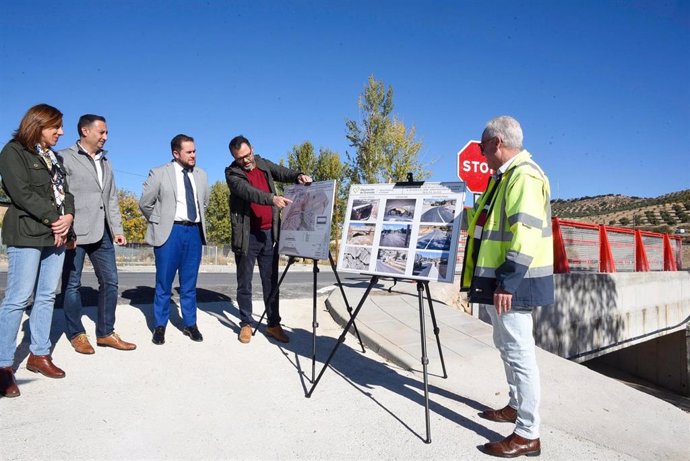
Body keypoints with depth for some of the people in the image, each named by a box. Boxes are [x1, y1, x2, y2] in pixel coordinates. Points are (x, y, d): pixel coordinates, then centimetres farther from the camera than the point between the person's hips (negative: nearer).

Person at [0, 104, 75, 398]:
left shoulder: (53, 157, 20)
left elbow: (65, 191, 14)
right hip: (27, 234, -7)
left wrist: (68, 217, -5)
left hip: (56, 234, 7)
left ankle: (39, 354, 15)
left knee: (47, 296, 7)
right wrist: (54, 219, -13)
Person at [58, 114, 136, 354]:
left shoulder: (105, 163, 19)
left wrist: (117, 229, 11)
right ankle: (77, 334, 17)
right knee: (72, 284, 4)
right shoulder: (64, 158, -1)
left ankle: (105, 333, 17)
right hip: (75, 233, -6)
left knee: (110, 281, 6)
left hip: (101, 233, 6)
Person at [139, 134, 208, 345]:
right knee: (164, 283, 4)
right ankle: (160, 326, 16)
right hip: (170, 232, -3)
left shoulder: (201, 175, 10)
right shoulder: (159, 173, -3)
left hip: (194, 232, 3)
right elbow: (145, 203, 2)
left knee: (189, 283, 10)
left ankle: (190, 324, 20)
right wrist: (159, 224, 7)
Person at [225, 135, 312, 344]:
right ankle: (246, 324, 18)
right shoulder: (232, 173, -6)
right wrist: (272, 198, -39)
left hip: (269, 233, 4)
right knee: (244, 283, 6)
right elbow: (248, 191, -23)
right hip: (247, 236, -4)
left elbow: (283, 173, 9)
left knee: (271, 282, 8)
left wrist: (299, 176, -14)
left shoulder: (264, 164, 11)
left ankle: (274, 325, 16)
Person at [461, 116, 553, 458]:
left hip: (513, 282, -11)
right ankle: (516, 406, 37)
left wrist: (508, 281, -27)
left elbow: (526, 233, -25)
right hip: (499, 279, 11)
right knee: (507, 346, 20)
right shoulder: (505, 176, 16)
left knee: (519, 352, -4)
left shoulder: (524, 176, -16)